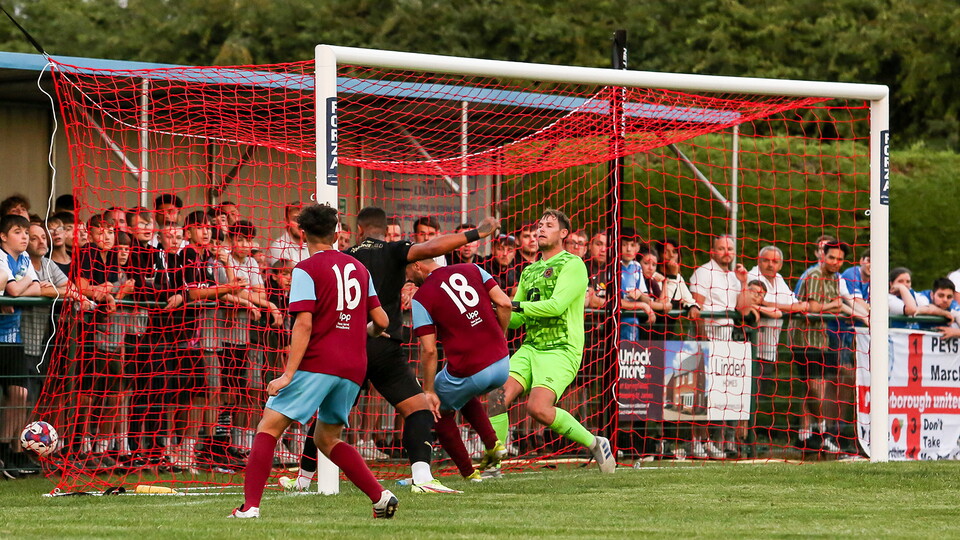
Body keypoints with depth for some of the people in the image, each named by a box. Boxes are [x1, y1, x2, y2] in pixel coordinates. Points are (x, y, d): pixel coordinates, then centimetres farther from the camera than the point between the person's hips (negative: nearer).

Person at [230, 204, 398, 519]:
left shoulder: (306, 269, -3)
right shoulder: (358, 268, 15)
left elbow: (304, 324, -13)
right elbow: (381, 321, 17)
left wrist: (289, 373, -16)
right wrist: (366, 332, 41)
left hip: (317, 363, -6)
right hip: (354, 367, 6)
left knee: (269, 428, -4)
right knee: (327, 438, 20)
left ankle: (250, 506, -18)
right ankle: (380, 497, 7)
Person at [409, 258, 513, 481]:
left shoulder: (421, 298, -7)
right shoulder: (471, 270, 6)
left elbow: (429, 350, -10)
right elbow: (504, 303, -1)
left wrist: (428, 391, -4)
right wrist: (497, 339, 12)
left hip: (468, 372, -6)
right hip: (502, 365, 6)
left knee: (442, 412, 23)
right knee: (465, 396, 36)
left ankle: (468, 473, 21)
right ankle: (493, 443, 21)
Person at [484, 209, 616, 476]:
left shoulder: (572, 264, -3)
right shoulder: (529, 272, 20)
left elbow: (557, 304, -16)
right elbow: (516, 319, 23)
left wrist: (517, 306, -16)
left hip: (561, 351, -7)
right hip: (530, 348, 7)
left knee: (538, 408, -24)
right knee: (500, 396, -15)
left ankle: (594, 443, -4)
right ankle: (491, 464, -9)